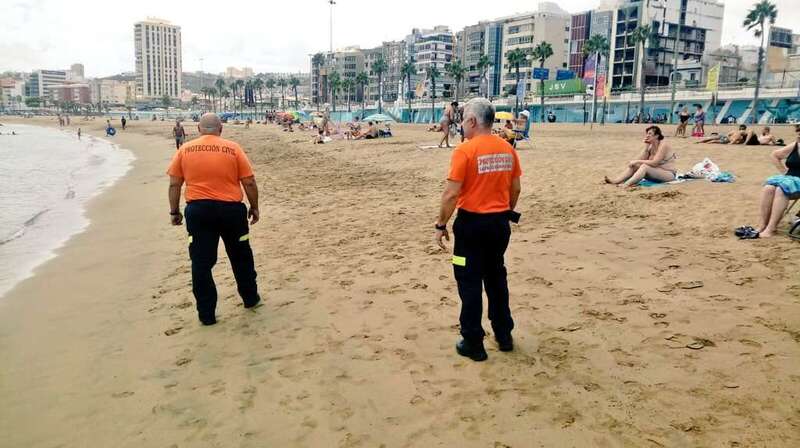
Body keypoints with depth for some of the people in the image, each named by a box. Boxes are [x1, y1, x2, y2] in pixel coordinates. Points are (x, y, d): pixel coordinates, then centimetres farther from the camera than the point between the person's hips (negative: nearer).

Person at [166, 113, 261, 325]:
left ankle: (206, 314, 12)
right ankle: (251, 298, 33)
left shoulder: (185, 150, 2)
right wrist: (254, 207, 9)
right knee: (241, 256, 19)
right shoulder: (233, 148, -2)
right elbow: (249, 182, -3)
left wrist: (174, 211, 12)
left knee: (201, 262, 8)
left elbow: (174, 184, 3)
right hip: (231, 209, 0)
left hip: (198, 210, 1)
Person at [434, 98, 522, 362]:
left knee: (469, 282, 5)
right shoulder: (507, 149, 3)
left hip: (472, 223, -6)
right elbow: (515, 189, 10)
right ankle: (504, 335, 29)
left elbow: (452, 194, -17)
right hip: (500, 222, 6)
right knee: (496, 277, 20)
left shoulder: (465, 150, -16)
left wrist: (441, 225, -7)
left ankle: (473, 344, 13)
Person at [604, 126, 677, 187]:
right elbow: (641, 160, -2)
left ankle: (625, 185, -45)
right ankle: (615, 181, -23)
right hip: (656, 173, 8)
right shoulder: (651, 146, 8)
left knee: (645, 166, -31)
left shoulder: (663, 145, -15)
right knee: (634, 166, -6)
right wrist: (646, 146, -7)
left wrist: (637, 161, -21)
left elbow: (654, 163, -24)